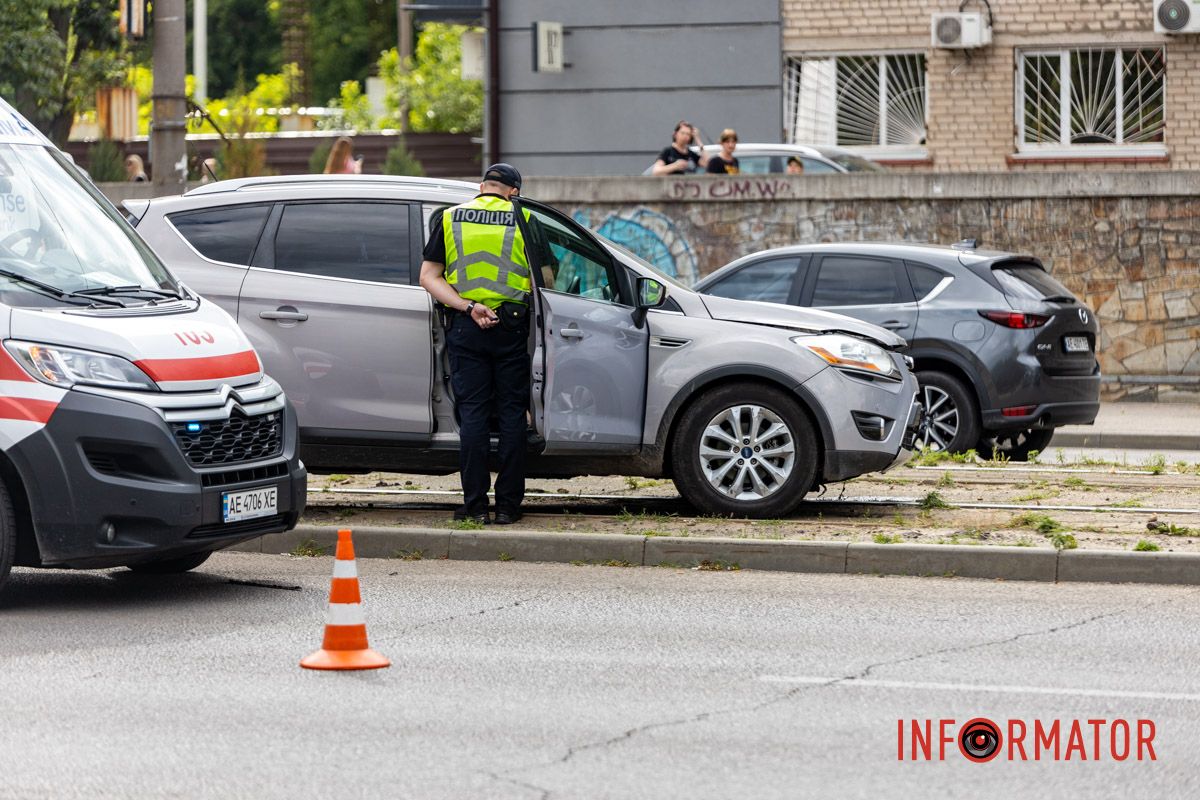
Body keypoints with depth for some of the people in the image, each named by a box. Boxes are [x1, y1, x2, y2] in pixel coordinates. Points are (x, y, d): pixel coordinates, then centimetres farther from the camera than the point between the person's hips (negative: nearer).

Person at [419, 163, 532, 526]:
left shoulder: (450, 218, 7)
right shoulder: (524, 220, 2)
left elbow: (429, 277, -2)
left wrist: (467, 307, -9)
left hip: (465, 328, 1)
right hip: (512, 325, -1)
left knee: (472, 413, 3)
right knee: (511, 414, 5)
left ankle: (475, 504, 0)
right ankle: (508, 504, 4)